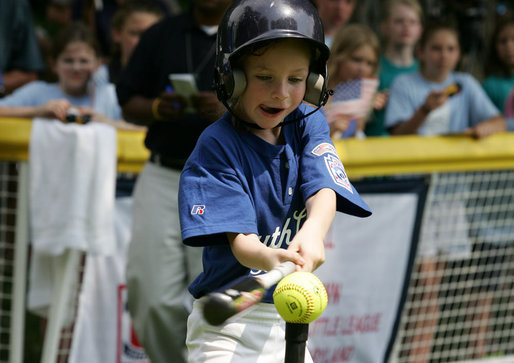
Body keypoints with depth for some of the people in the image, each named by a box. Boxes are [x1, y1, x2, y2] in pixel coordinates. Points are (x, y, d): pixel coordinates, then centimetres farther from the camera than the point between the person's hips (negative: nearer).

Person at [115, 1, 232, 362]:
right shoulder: (161, 35, 13)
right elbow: (129, 105, 13)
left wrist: (228, 111, -17)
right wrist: (158, 108, -8)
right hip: (162, 179, 2)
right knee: (154, 299, -4)